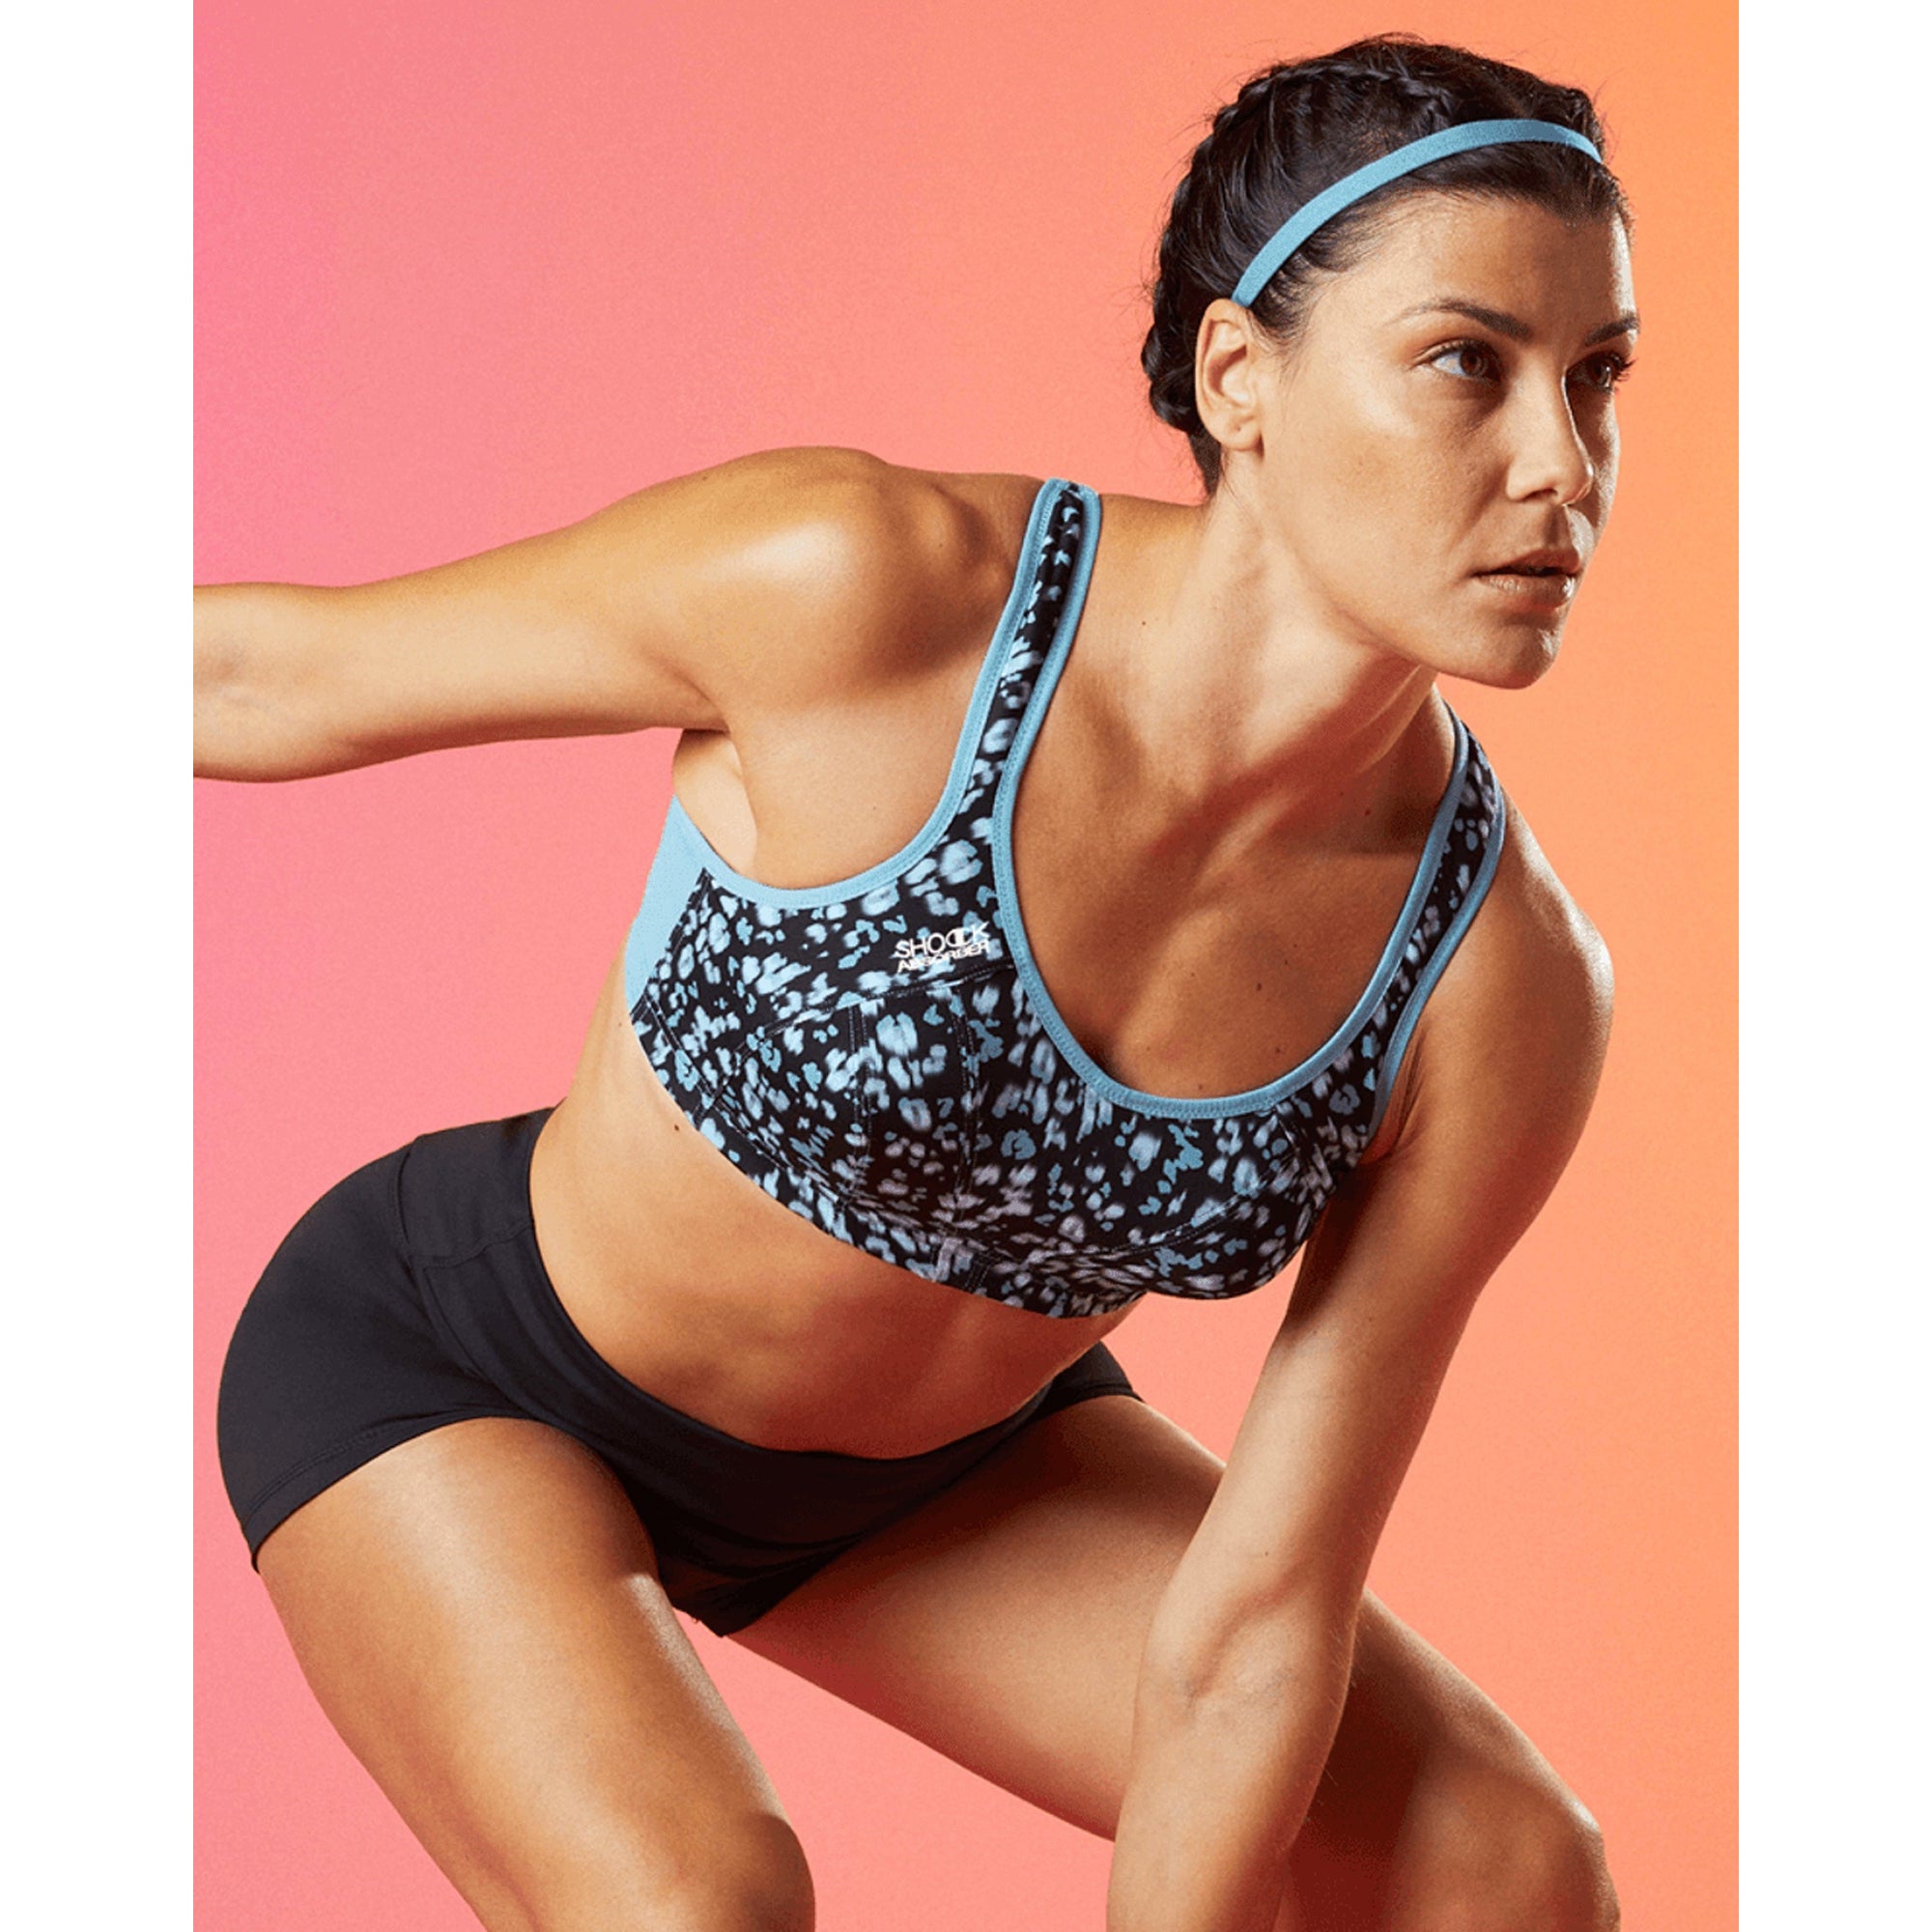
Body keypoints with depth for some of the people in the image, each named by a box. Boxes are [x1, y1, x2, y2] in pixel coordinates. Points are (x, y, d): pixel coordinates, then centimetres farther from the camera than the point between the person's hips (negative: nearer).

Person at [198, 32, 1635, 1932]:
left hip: (929, 1459, 4)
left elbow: (1254, 1630, -16)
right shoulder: (869, 587, -33)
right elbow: (276, 666, -16)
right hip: (449, 1370, -4)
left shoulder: (1503, 994, -22)